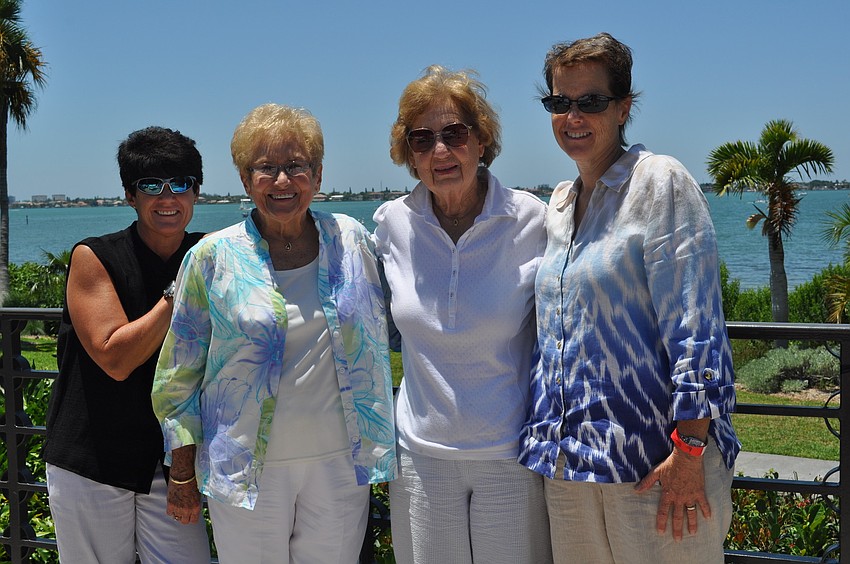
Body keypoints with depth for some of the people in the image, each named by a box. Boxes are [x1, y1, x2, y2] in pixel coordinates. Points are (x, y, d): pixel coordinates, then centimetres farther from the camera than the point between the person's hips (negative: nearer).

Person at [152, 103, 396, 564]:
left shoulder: (351, 240, 2)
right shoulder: (213, 258, -4)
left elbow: (378, 338, 13)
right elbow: (179, 375, 2)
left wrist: (377, 448, 11)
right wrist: (183, 473, 1)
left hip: (340, 460, 2)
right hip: (247, 468, -2)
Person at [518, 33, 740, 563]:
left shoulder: (659, 181, -8)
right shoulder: (560, 205, 13)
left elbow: (695, 326, -14)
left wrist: (689, 449, -19)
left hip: (652, 461, -6)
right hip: (571, 460, 7)